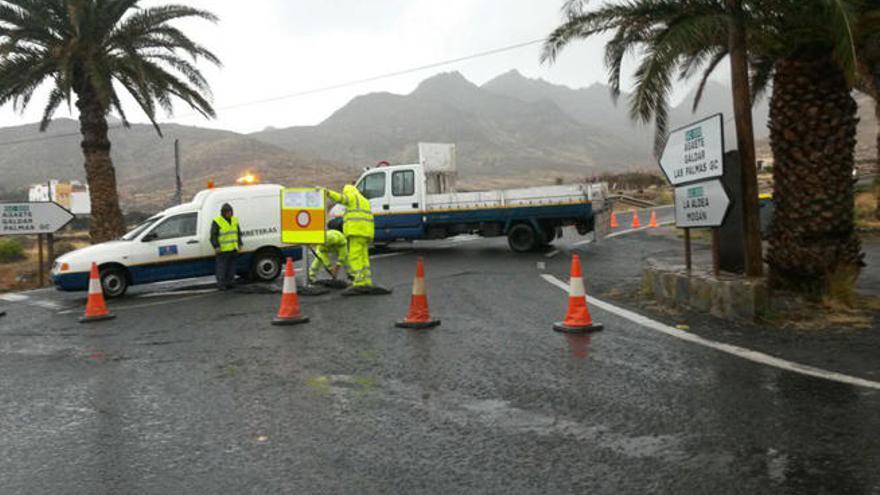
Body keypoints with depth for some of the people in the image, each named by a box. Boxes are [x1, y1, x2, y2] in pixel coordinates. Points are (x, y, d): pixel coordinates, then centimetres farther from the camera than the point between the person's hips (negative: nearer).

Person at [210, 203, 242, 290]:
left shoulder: (234, 220, 11)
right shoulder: (217, 222, -8)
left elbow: (238, 233, 21)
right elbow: (213, 235, -9)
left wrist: (240, 244, 15)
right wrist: (216, 246, -17)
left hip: (233, 249, 6)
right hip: (222, 250, -6)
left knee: (231, 266, 9)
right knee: (221, 267, -7)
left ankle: (230, 283, 16)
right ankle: (221, 284, -3)